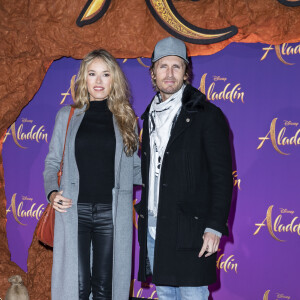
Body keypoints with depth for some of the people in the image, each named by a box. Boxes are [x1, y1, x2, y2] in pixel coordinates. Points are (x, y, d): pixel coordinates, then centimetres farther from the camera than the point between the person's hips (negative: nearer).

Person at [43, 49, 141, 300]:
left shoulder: (126, 120, 9)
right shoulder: (67, 116, 8)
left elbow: (135, 169, 11)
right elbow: (52, 162, 12)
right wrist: (52, 192, -5)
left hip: (112, 213, 1)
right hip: (74, 211, 0)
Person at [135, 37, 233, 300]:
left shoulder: (207, 115, -5)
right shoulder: (151, 115, 15)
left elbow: (222, 176, -9)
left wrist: (215, 227, -15)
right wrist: (144, 214, 16)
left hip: (189, 228, -6)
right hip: (153, 227, 6)